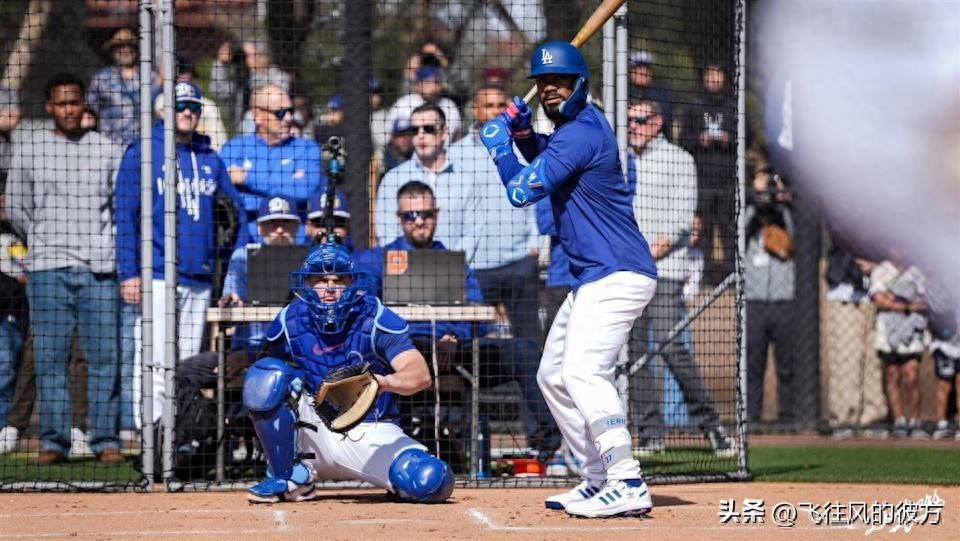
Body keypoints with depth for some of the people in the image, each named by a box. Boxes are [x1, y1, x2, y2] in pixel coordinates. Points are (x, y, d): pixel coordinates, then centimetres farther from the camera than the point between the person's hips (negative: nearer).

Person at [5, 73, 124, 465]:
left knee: (105, 355, -3)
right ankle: (53, 440, 2)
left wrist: (103, 246, 4)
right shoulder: (29, 153, 8)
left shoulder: (106, 150, 9)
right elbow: (16, 209, 14)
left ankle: (106, 440, 1)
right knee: (49, 356, -2)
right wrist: (46, 244, 12)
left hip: (99, 269, 0)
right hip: (47, 270, 0)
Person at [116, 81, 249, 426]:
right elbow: (125, 216, -3)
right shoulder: (142, 153, 1)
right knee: (156, 363, -11)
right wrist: (129, 274, -11)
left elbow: (236, 213, 17)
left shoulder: (211, 160, 16)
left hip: (201, 279, 5)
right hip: (158, 277, -5)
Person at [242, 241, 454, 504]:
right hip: (315, 431, 2)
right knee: (266, 375, -23)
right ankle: (290, 479, -11)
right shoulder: (290, 322, -4)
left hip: (372, 434, -2)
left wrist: (385, 382, -44)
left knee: (431, 483, -30)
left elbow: (421, 375, -22)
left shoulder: (375, 319, -11)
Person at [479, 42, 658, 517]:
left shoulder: (582, 132, -17)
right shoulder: (573, 126, 14)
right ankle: (600, 481, 21)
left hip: (616, 275, -11)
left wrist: (498, 144, -1)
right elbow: (547, 160, 34)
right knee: (554, 376, 18)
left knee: (584, 371, -25)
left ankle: (628, 487, -34)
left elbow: (522, 190, -18)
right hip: (592, 278, 11)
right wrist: (522, 134, 12)